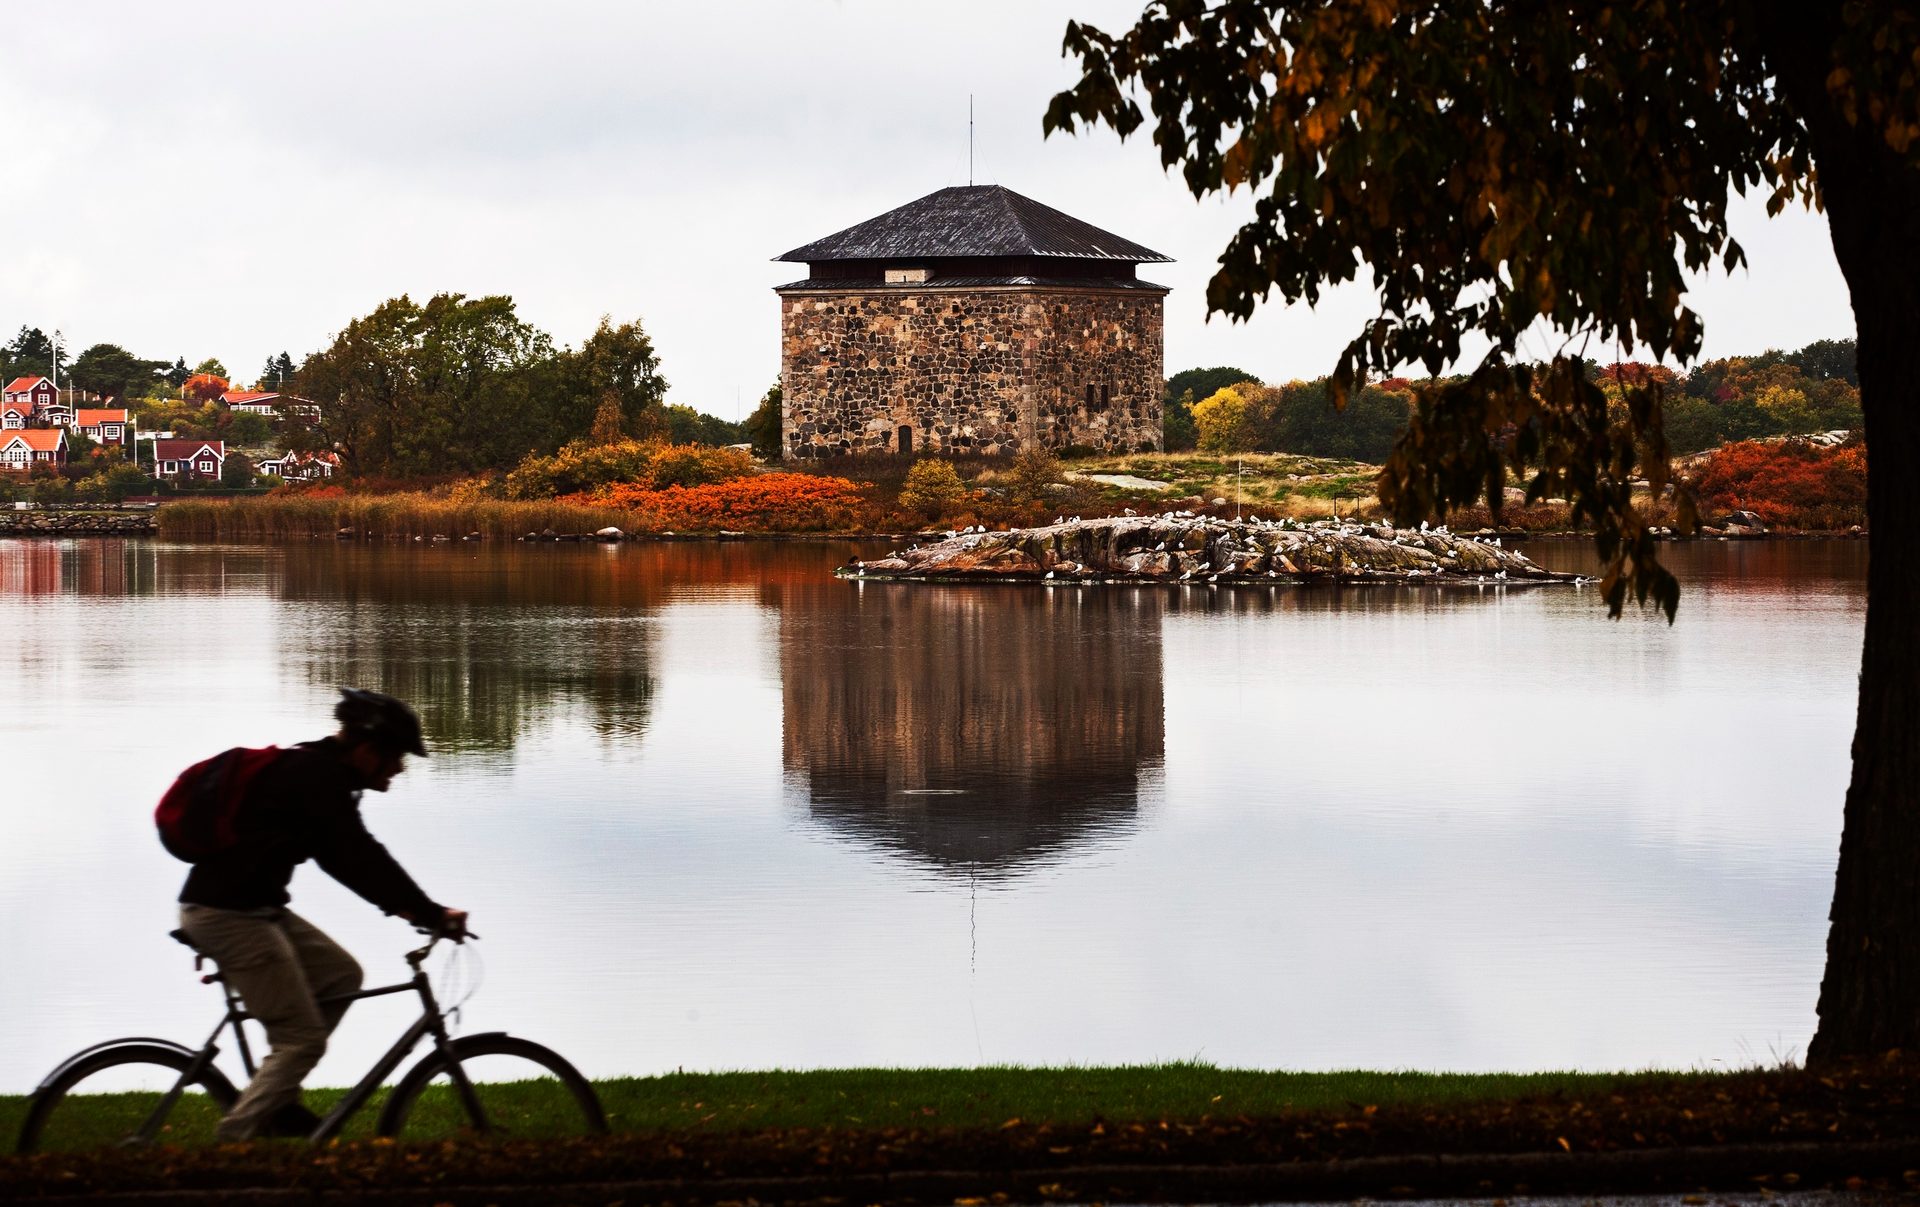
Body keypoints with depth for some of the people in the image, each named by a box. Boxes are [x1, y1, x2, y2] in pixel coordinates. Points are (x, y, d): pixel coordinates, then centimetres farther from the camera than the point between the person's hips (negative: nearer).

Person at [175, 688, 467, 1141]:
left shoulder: (317, 772, 15)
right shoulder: (318, 778, -17)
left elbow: (341, 857, 21)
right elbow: (360, 857, -22)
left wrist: (398, 904, 12)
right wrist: (433, 914, -21)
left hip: (254, 908, 10)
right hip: (229, 914, -10)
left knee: (340, 973, 15)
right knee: (302, 1039, -8)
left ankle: (275, 1100, 16)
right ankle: (232, 1146, -5)